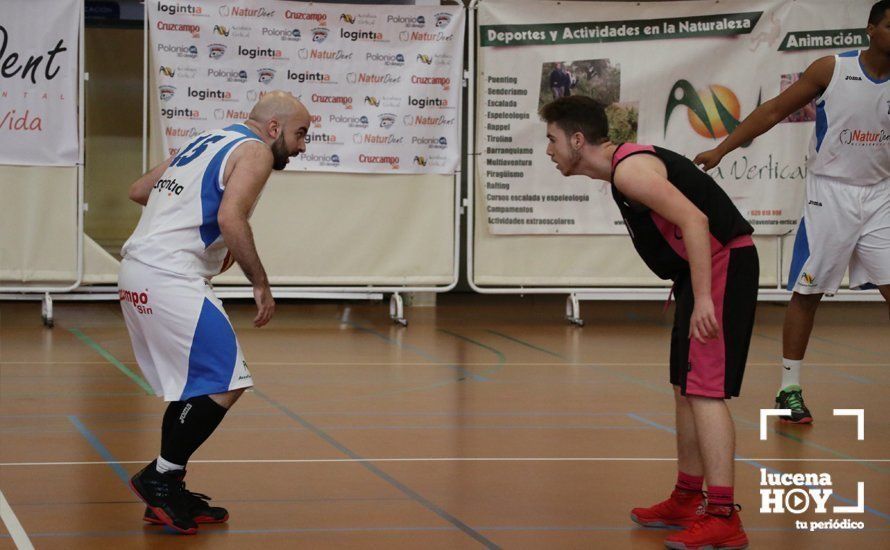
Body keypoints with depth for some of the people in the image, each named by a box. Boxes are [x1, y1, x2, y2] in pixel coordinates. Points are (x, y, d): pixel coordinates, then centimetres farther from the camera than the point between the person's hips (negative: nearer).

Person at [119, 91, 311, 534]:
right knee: (225, 384, -7)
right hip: (171, 277, -10)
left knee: (194, 386, 18)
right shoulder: (255, 151, -4)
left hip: (136, 272, 10)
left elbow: (139, 191, 26)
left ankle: (167, 496, 19)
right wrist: (261, 284, -13)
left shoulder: (205, 142, 23)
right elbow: (230, 218, -19)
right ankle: (161, 477, -4)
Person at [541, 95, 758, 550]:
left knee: (704, 388, -14)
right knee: (685, 388, 17)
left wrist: (702, 299, -29)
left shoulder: (629, 169, -17)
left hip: (723, 263, -11)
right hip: (705, 270, 11)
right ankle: (687, 501, 27)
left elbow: (694, 220, -26)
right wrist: (685, 287, 23)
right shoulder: (625, 165, 14)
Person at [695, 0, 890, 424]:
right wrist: (722, 149, -5)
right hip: (830, 193, -2)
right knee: (807, 291, 2)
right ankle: (789, 388, 11)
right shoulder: (831, 70, -7)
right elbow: (775, 110, -2)